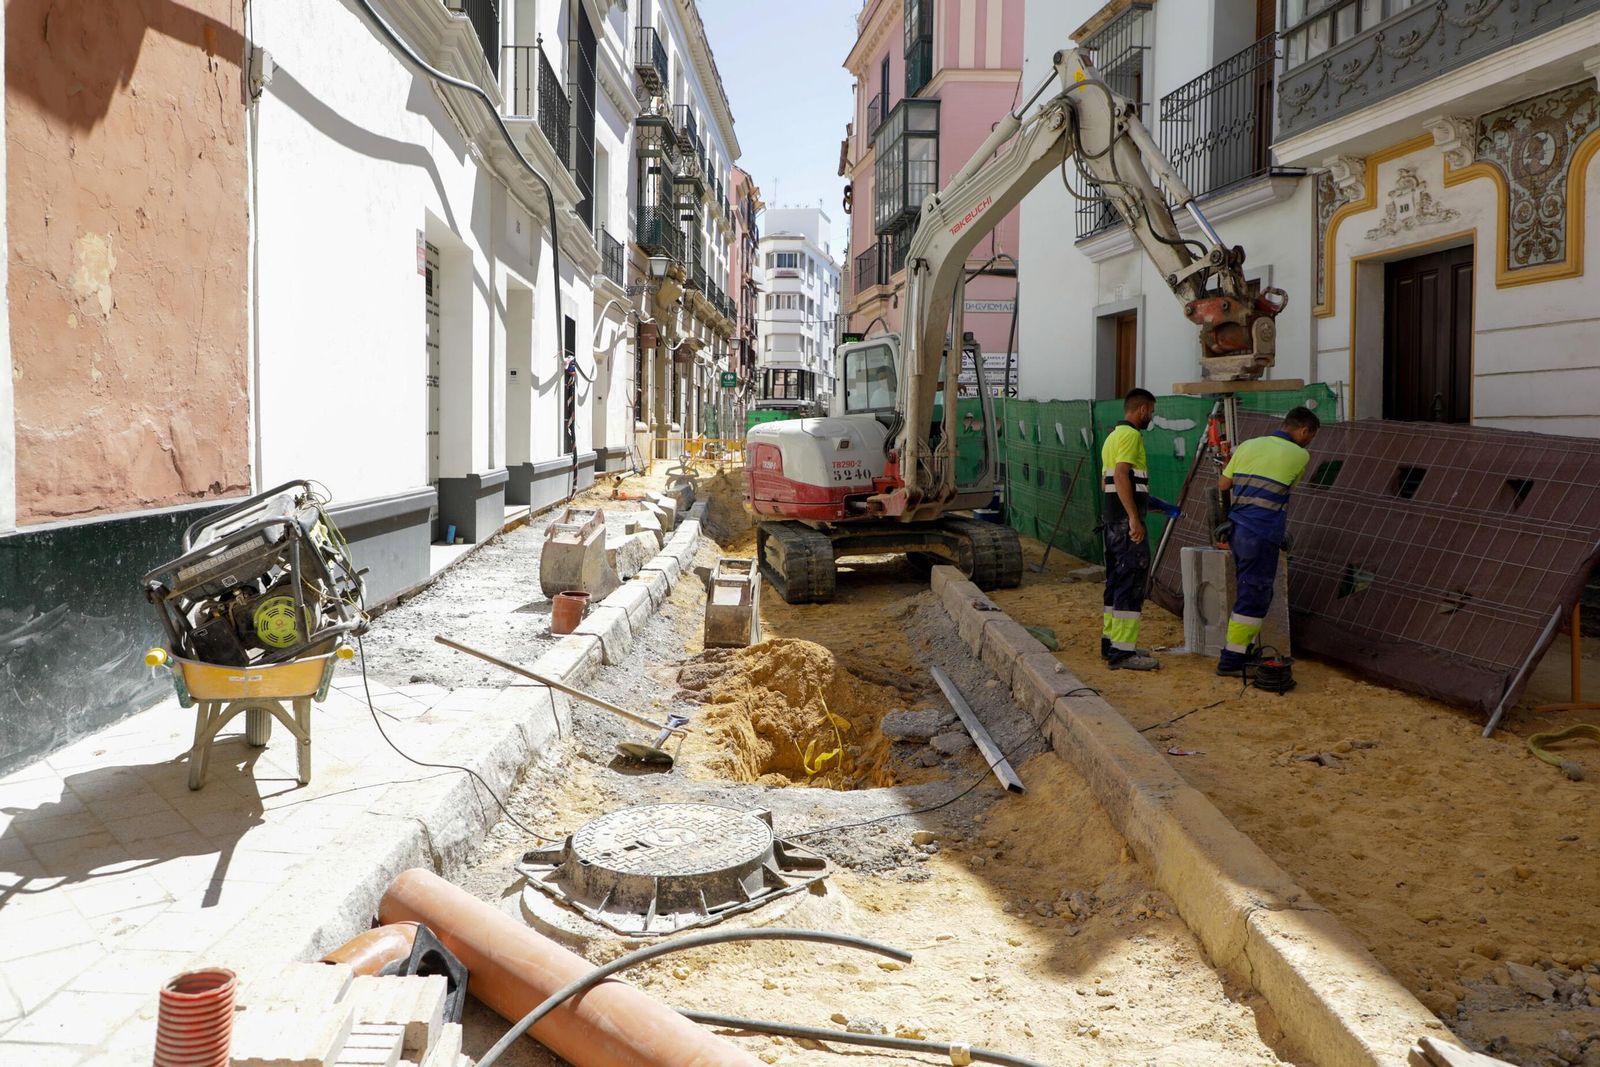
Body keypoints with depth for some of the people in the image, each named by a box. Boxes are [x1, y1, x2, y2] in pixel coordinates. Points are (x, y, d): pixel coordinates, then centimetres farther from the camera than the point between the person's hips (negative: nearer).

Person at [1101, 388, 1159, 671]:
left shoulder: (1113, 436, 20)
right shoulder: (1130, 435, -11)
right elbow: (1121, 476, -22)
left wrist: (1147, 500, 30)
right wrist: (1134, 518, -27)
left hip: (1113, 520, 10)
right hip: (1127, 521, -10)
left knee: (1117, 581, 14)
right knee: (1132, 583, -10)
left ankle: (1111, 641, 20)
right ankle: (1123, 651, -11)